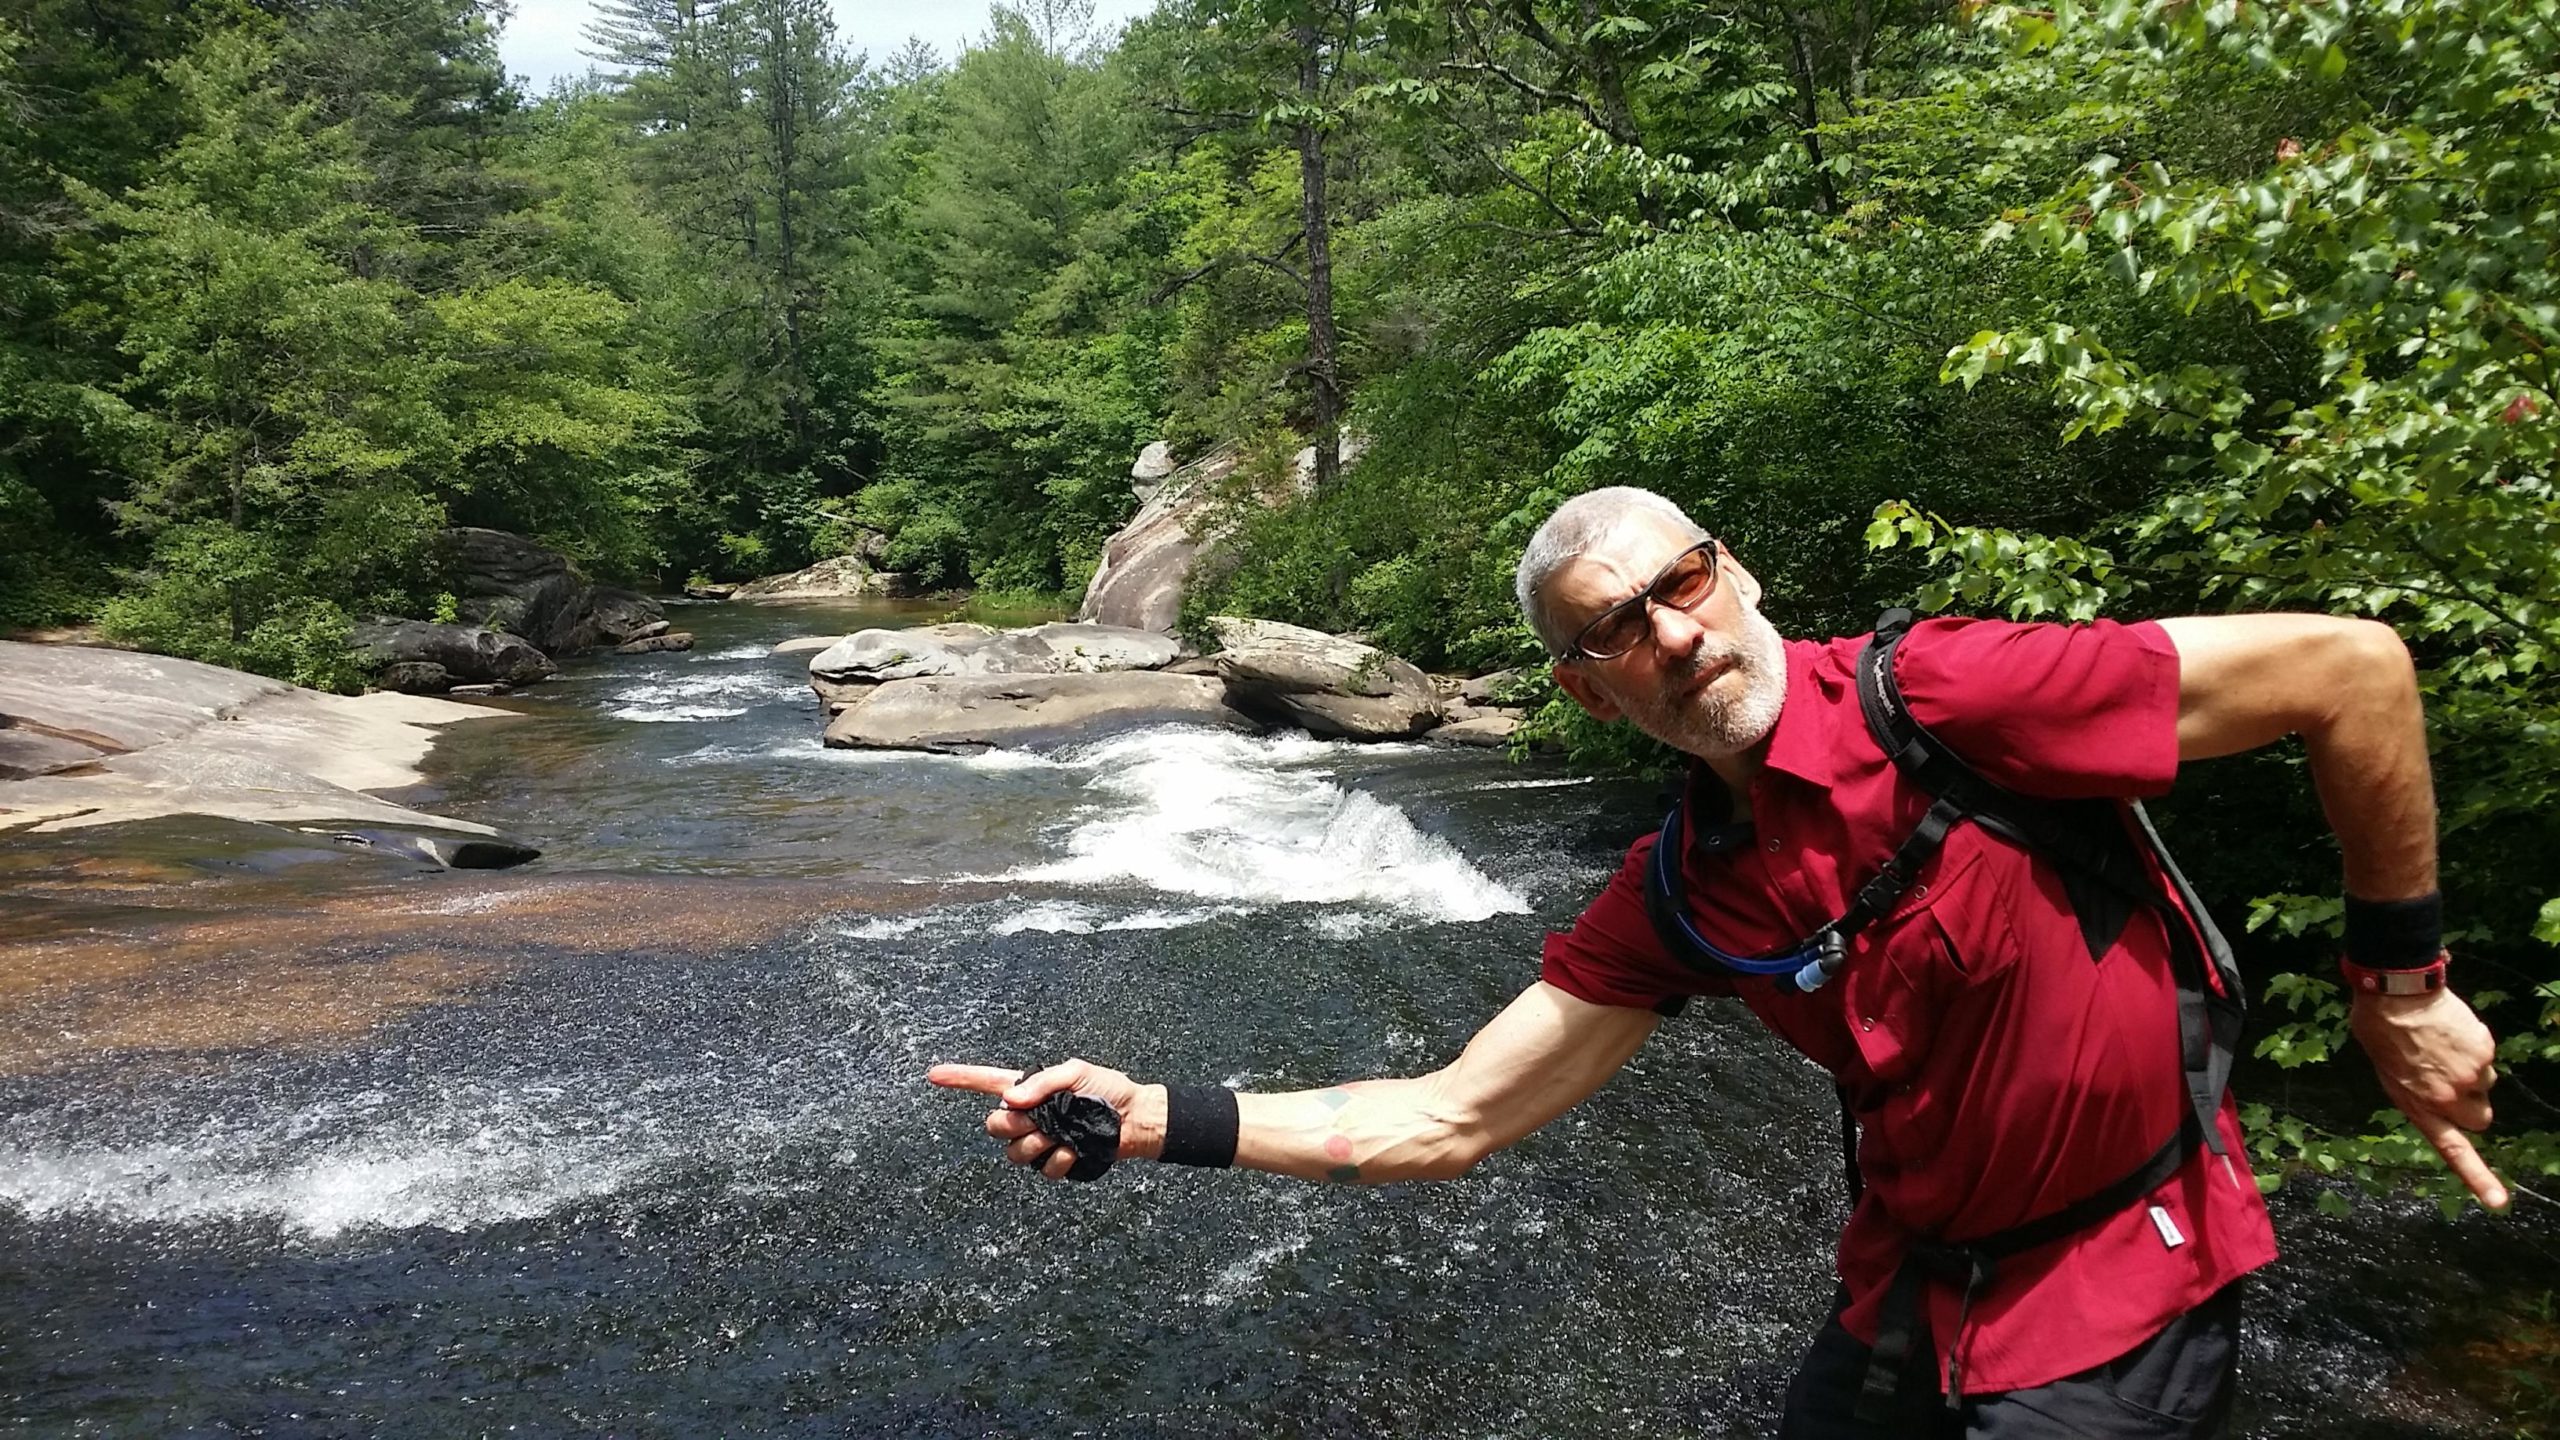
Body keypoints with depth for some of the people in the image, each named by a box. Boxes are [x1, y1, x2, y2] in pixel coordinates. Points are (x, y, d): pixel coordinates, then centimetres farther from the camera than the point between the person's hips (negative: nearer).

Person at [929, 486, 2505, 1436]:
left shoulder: (1939, 699, -25)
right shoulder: (1674, 903, -6)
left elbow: (2351, 665, -20)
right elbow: (1447, 1119, -5)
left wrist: (2401, 979, -11)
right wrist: (1154, 1120, -13)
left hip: (2124, 1277, -5)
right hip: (1913, 1286, 6)